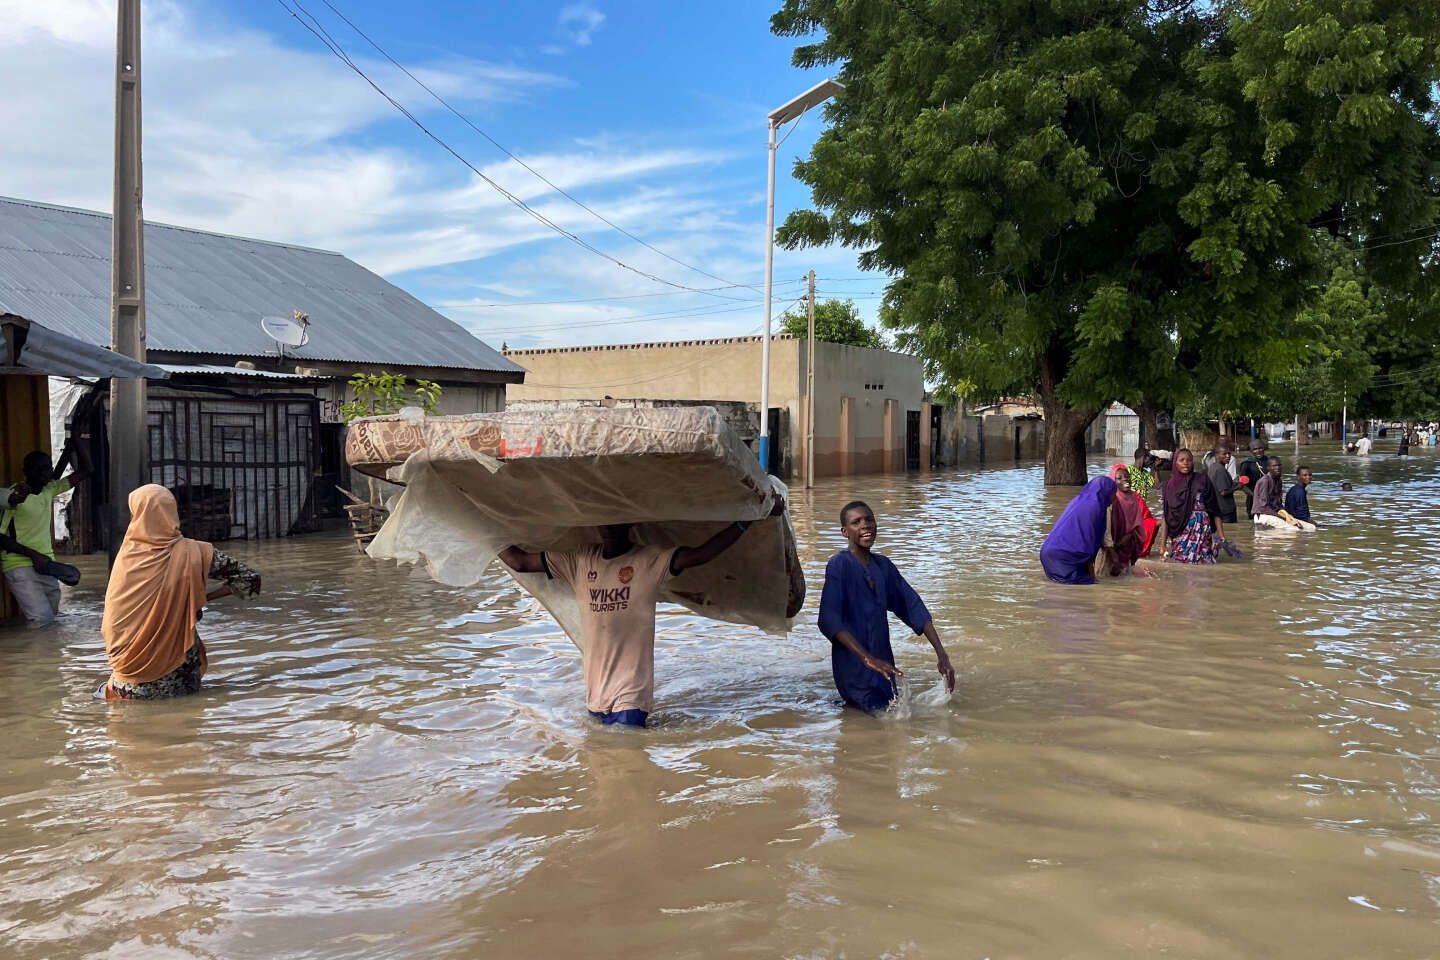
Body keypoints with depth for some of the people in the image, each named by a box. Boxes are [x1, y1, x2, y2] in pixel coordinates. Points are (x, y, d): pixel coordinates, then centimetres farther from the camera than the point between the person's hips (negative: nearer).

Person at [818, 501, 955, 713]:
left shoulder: (883, 565, 8)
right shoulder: (839, 565, -13)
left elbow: (913, 607, 10)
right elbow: (829, 620, -24)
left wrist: (941, 654, 1)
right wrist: (867, 658, -33)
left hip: (883, 662, 7)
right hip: (853, 666, -7)